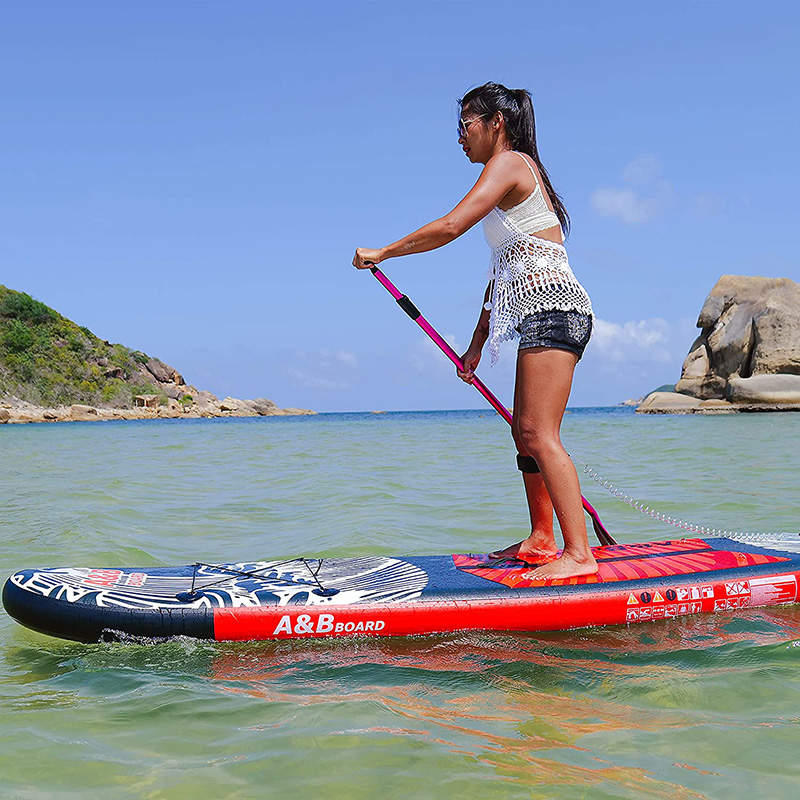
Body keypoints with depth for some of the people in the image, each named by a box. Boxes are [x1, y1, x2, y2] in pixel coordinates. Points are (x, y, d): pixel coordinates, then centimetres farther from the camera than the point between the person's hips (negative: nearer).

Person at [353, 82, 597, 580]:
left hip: (552, 307, -11)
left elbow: (451, 226, -19)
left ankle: (579, 554, -17)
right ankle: (542, 540, 20)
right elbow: (505, 273, 25)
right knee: (525, 432, 13)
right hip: (547, 315, 11)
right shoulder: (520, 173, 26)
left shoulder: (509, 163, -4)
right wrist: (477, 344, 24)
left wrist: (381, 253, -7)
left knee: (539, 434, -16)